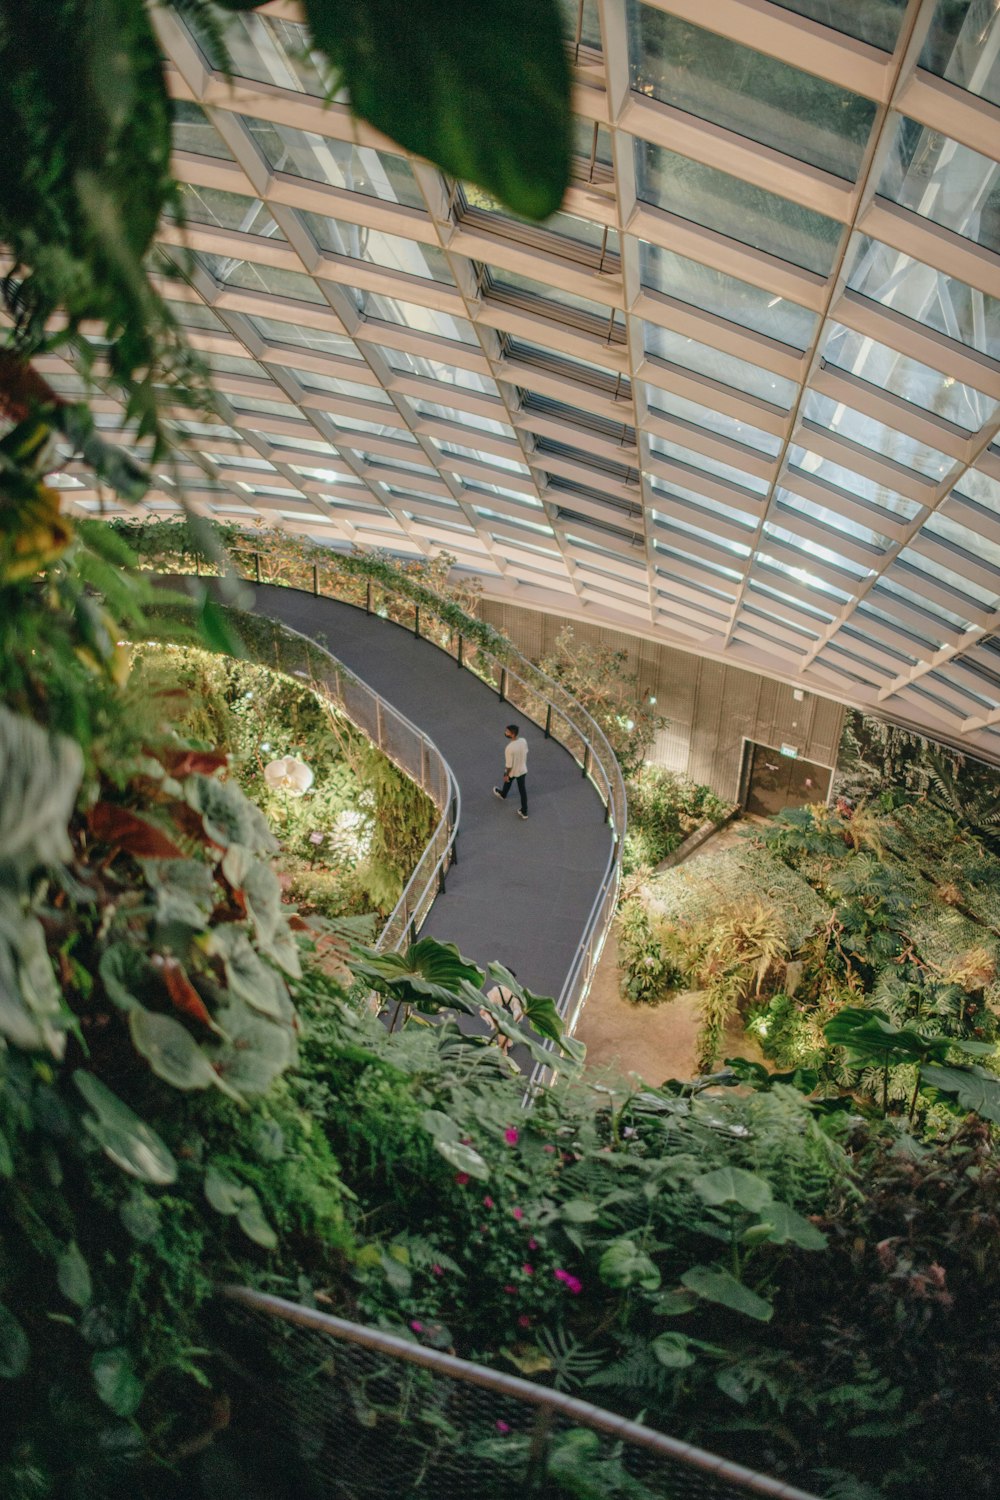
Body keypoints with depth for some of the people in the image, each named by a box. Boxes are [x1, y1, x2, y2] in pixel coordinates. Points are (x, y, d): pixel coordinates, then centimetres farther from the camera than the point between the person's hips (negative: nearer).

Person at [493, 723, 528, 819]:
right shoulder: (523, 741, -18)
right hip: (523, 770, 4)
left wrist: (506, 775, -9)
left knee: (507, 783, 30)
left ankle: (502, 794, 63)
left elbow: (509, 764, -26)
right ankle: (524, 812, 27)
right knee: (523, 790, 16)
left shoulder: (510, 748, -38)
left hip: (512, 771, -4)